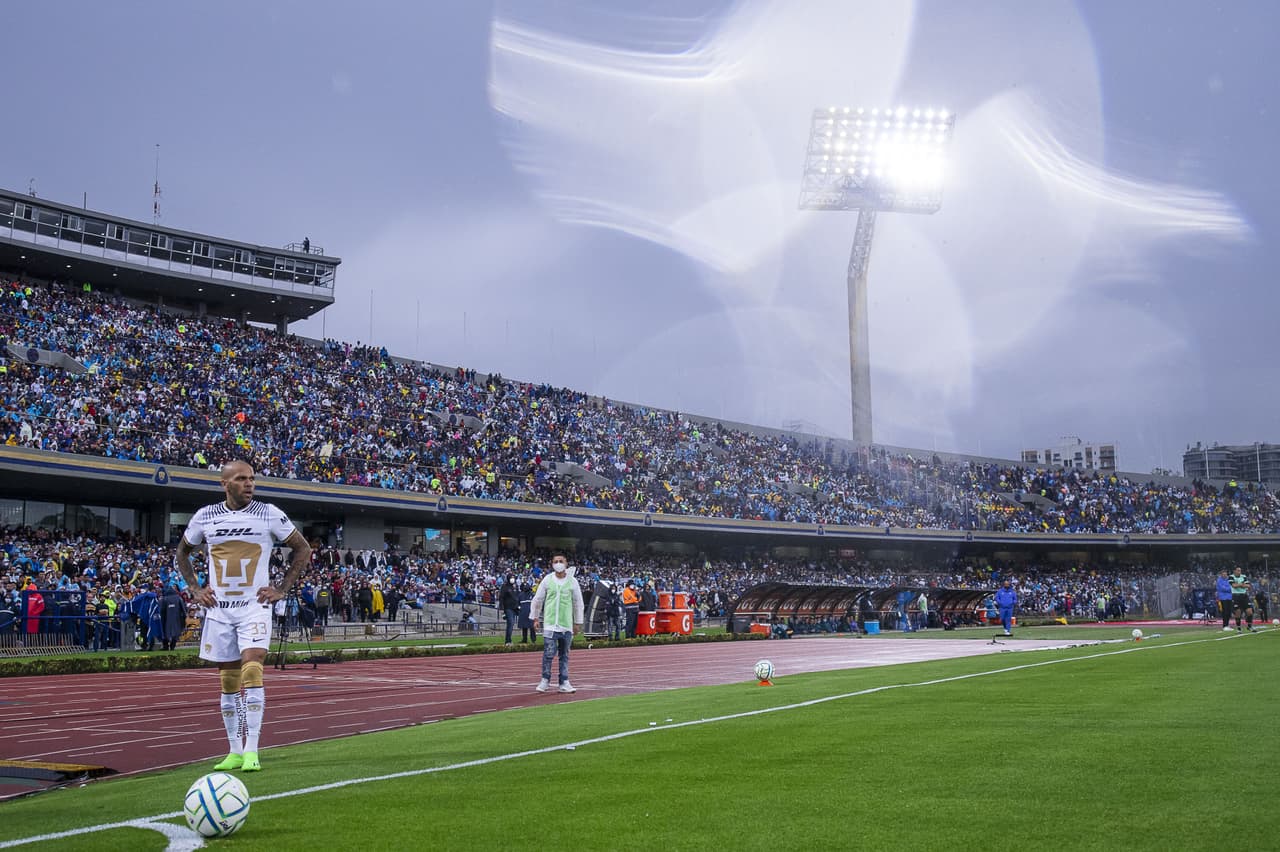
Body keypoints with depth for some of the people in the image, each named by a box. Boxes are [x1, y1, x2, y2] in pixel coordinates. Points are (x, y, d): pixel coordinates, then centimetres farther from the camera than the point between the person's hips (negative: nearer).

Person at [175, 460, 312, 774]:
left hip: (255, 607, -3)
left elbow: (303, 549, 6)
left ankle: (251, 751, -16)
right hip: (218, 609, 3)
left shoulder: (269, 514, -4)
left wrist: (282, 589, 0)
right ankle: (235, 752, 18)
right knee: (228, 682, 7)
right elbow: (182, 551, 20)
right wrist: (195, 589, 9)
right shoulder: (205, 516, 3)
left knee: (252, 670, -18)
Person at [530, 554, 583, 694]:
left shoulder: (572, 582, 4)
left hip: (567, 624, 2)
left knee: (564, 654, 7)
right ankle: (545, 680, 7)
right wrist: (535, 618, 10)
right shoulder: (547, 580, 2)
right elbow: (537, 599, 10)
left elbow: (578, 602, 11)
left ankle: (564, 682, 13)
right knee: (549, 653, -8)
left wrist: (578, 622, 12)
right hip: (549, 623, -2)